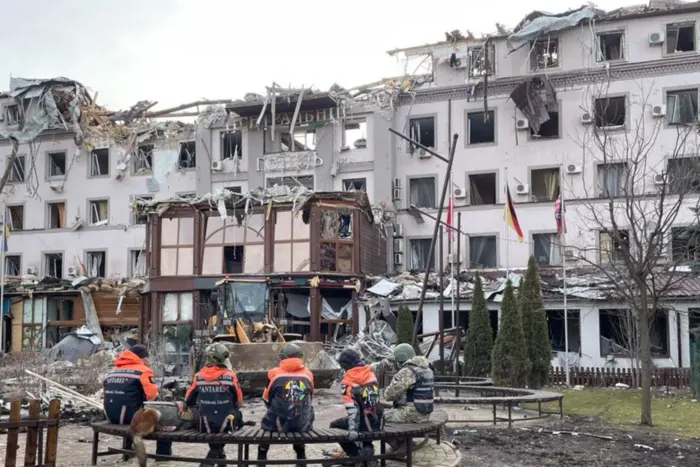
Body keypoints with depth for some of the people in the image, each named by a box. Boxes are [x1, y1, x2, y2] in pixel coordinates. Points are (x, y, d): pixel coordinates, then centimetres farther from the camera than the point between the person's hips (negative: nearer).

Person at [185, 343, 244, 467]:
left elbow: (188, 400, 6)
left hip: (206, 425, 3)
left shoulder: (198, 377, -4)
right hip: (225, 423, -3)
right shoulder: (230, 376, -11)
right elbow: (239, 401, -2)